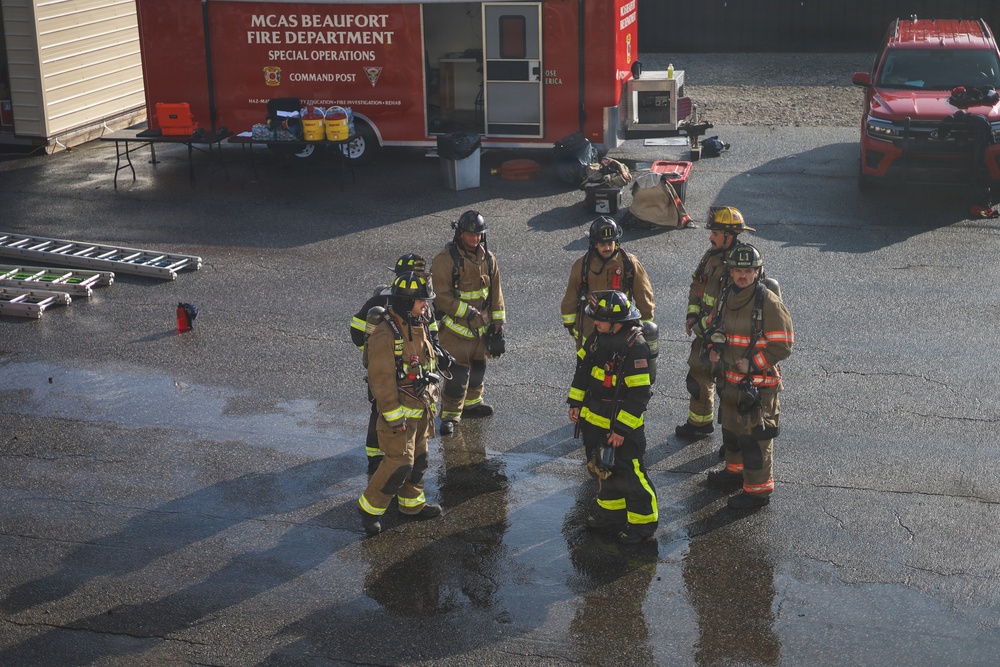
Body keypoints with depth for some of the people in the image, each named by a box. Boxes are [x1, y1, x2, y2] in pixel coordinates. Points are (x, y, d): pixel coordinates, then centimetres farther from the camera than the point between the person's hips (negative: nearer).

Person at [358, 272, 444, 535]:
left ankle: (412, 503, 33)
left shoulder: (419, 328, 6)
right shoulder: (384, 335, -23)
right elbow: (381, 380, -23)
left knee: (418, 458, 18)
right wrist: (394, 417, -21)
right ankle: (369, 507, 6)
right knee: (399, 462, -8)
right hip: (399, 409, -9)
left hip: (420, 408, 9)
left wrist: (431, 402, 20)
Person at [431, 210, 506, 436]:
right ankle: (450, 415, -1)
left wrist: (498, 322, 9)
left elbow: (495, 292, 11)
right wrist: (466, 311, -22)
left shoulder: (488, 258, 4)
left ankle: (471, 403, 40)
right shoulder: (445, 259, -17)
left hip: (481, 326, 7)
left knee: (477, 366, 20)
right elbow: (441, 296, -18)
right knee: (457, 372, -10)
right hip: (455, 326, -7)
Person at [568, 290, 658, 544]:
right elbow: (583, 368, 13)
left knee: (629, 474, 0)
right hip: (595, 419, 8)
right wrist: (576, 402, 12)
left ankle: (643, 521, 16)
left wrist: (621, 428, -22)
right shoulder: (598, 337, -2)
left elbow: (638, 394, -24)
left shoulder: (636, 349, -26)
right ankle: (611, 512, 38)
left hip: (621, 423, -8)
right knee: (603, 468, 20)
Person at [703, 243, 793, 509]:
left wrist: (752, 364, -20)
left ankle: (759, 489, 10)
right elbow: (713, 325, 20)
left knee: (754, 436, -2)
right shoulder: (726, 296, 3)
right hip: (729, 378, 8)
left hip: (757, 383, -8)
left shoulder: (769, 302, -18)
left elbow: (783, 346, -17)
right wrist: (713, 349, 1)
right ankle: (736, 471, 43)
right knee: (731, 427, 23)